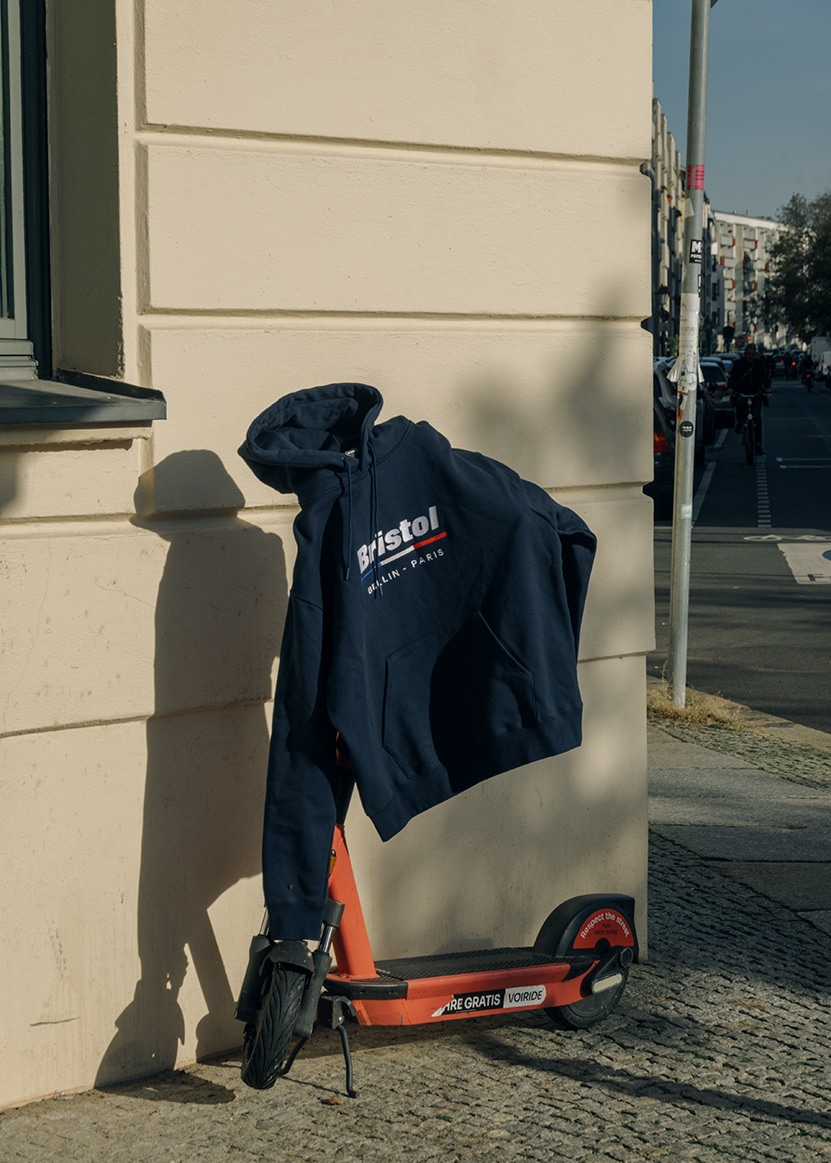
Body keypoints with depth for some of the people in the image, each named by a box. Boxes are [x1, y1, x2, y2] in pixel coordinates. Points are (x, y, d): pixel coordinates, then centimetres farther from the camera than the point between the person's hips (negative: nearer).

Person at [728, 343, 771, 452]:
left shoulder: (760, 364, 4)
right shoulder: (738, 363, 1)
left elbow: (765, 376, -3)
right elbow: (733, 376, -5)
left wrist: (767, 387, -24)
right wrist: (731, 387, -25)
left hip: (756, 394, 1)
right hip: (741, 393, -1)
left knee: (757, 418, -5)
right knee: (739, 402, -37)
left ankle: (758, 444, 2)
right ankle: (739, 422, -11)